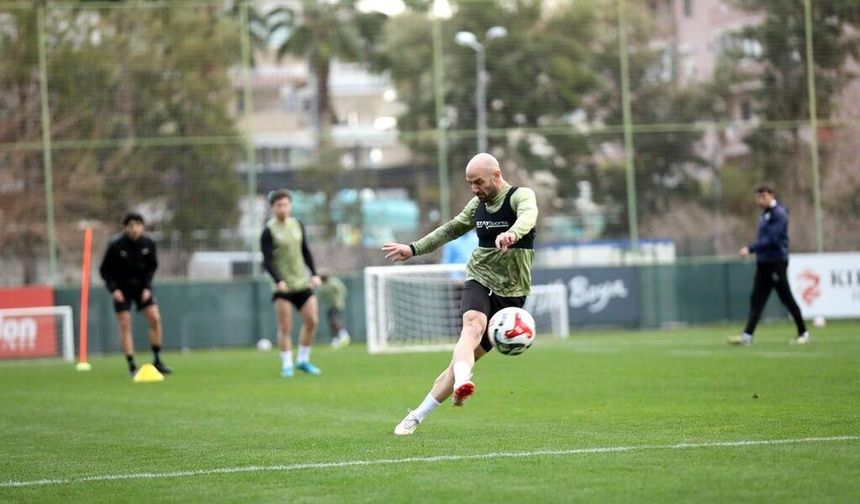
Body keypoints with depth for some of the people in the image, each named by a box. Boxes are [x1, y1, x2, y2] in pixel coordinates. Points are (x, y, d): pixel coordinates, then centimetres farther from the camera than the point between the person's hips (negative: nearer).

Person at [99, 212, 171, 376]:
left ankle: (157, 360, 3)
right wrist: (113, 289, -20)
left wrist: (147, 287, -7)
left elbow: (152, 266, 5)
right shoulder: (115, 245, -17)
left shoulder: (148, 244, -9)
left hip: (141, 286, 3)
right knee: (125, 325, -8)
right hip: (121, 288, -3)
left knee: (155, 318, -9)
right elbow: (105, 270, -8)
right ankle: (132, 366, -3)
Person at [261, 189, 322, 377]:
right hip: (282, 285, -5)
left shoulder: (297, 225, 10)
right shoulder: (269, 230, -7)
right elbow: (267, 260, -12)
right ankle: (287, 365, 2)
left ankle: (303, 360, 15)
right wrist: (278, 280, -25)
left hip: (302, 283, 5)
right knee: (285, 328, -7)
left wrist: (314, 274, 9)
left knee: (312, 321, 0)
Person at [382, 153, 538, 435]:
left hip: (510, 293, -3)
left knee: (464, 358, -4)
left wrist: (512, 234, -54)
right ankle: (462, 384, -56)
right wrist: (414, 249, 26)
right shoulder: (477, 205, 11)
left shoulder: (521, 196, -8)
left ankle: (417, 417, 4)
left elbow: (528, 216, -32)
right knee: (474, 325, -31)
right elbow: (452, 229, 28)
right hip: (479, 280, 3)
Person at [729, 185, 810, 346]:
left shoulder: (779, 214, -13)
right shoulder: (764, 214, 15)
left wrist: (750, 249, -24)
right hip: (763, 263, 8)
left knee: (786, 298, -1)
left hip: (776, 262, -8)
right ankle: (747, 336, -6)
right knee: (756, 299, 0)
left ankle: (803, 333, 11)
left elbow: (772, 239, -21)